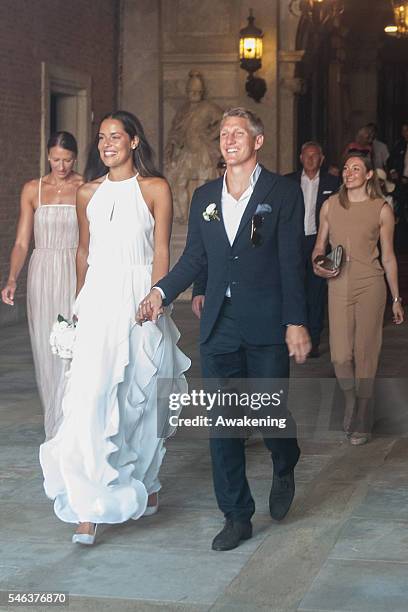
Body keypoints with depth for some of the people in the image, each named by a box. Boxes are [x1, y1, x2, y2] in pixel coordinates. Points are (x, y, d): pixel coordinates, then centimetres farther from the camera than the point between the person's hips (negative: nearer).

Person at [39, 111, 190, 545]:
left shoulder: (155, 189, 0)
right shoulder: (89, 193, 11)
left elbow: (161, 253, -3)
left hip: (140, 301, -2)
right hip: (98, 301, 2)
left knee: (140, 398, 7)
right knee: (91, 398, -9)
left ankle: (143, 483, 30)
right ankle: (91, 507, -7)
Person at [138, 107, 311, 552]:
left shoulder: (283, 193, 0)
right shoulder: (204, 197, 12)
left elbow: (291, 262, -5)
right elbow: (194, 258, 13)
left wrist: (296, 323, -10)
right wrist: (161, 292, -3)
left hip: (267, 324, -4)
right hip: (218, 326, 4)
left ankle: (284, 470, 34)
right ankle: (236, 516, 15)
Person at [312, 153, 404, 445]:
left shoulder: (382, 209, 1)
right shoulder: (330, 205, 9)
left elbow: (388, 257, 5)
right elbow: (320, 244, 18)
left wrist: (397, 298, 6)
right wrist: (317, 263, -4)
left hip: (369, 284, -2)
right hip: (338, 285, 2)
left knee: (365, 353, 1)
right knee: (341, 355, -4)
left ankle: (361, 422, 15)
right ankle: (352, 403, 26)